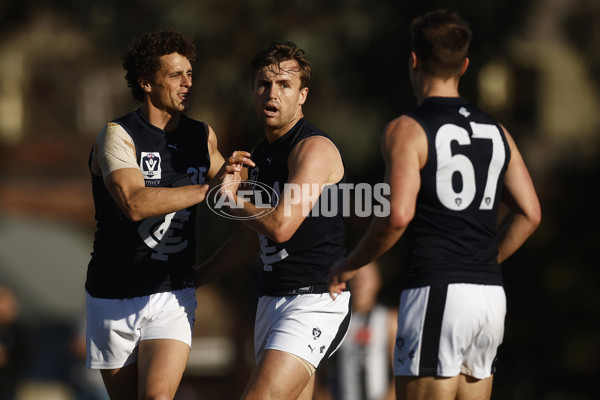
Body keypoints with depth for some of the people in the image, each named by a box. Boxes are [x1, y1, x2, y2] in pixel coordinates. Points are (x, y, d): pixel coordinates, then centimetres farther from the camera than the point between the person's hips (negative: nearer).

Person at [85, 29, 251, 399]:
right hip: (115, 297, -2)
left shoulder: (203, 136, 8)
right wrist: (209, 189, -30)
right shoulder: (117, 136, -10)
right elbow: (135, 204, -28)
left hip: (173, 297, 3)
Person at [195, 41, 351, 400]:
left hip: (316, 301, -9)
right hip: (273, 299, 9)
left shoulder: (314, 148, -12)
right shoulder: (260, 155, 16)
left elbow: (280, 226, -23)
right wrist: (193, 278, 34)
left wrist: (231, 199, -6)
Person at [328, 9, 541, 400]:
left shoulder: (408, 130, -6)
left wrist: (350, 266, -3)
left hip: (436, 294, -7)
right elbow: (529, 214, 12)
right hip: (491, 293, 7)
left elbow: (397, 216, -17)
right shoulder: (496, 131, 14)